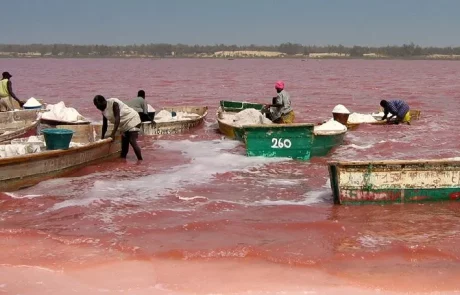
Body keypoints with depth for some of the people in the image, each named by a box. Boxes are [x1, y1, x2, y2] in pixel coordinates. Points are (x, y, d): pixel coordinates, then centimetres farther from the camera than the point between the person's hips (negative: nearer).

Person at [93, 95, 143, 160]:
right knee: (124, 143, 8)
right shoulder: (103, 110, 4)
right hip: (124, 125, 9)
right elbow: (104, 125, 13)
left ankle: (140, 160, -22)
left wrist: (113, 133, -31)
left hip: (132, 120, -9)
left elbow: (117, 119, -28)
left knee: (132, 141, -20)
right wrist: (102, 137, 15)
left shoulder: (113, 103, -22)